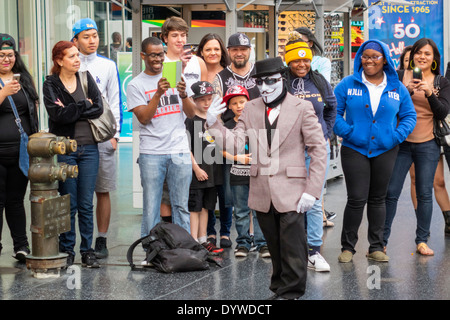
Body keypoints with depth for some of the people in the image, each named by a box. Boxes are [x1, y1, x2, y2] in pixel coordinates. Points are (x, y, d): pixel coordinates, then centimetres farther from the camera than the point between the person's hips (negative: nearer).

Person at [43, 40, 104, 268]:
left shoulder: (86, 78, 9)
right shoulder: (51, 84, 0)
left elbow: (99, 109, -3)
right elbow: (58, 114, -15)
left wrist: (71, 111, -10)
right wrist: (85, 105, -9)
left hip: (89, 148, 3)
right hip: (64, 149, -2)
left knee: (86, 204, 4)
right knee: (68, 204, 2)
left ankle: (87, 251, 12)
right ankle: (66, 250, 13)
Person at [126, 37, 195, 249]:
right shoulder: (136, 85, 4)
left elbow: (191, 114, 8)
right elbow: (143, 118, -7)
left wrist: (183, 94, -11)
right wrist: (158, 94, -18)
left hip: (180, 152, 3)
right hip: (151, 154, -2)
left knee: (181, 206, 5)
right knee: (151, 206, -1)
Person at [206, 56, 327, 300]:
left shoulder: (302, 108, -1)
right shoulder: (250, 109, 10)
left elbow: (319, 150, -3)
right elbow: (235, 145, 3)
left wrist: (311, 190, -10)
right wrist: (213, 125, -12)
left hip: (291, 194, -4)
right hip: (262, 195, 4)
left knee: (292, 251, -2)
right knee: (275, 249, 13)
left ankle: (290, 293, 11)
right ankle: (279, 289, 26)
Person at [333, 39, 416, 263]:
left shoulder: (397, 88, 6)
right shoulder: (348, 84, 0)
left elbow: (409, 116, 10)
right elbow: (334, 112, 0)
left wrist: (397, 136, -6)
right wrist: (347, 132, -14)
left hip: (385, 151, 2)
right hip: (354, 150, -2)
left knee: (378, 199, 10)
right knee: (356, 199, -7)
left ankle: (376, 247, 19)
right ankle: (347, 247, 7)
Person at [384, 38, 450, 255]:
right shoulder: (401, 77, 4)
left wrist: (430, 94, -19)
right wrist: (408, 91, -19)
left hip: (428, 145, 1)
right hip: (401, 142, -1)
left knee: (424, 194, 3)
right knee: (391, 192, -2)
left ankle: (422, 240, 14)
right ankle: (382, 240, 7)